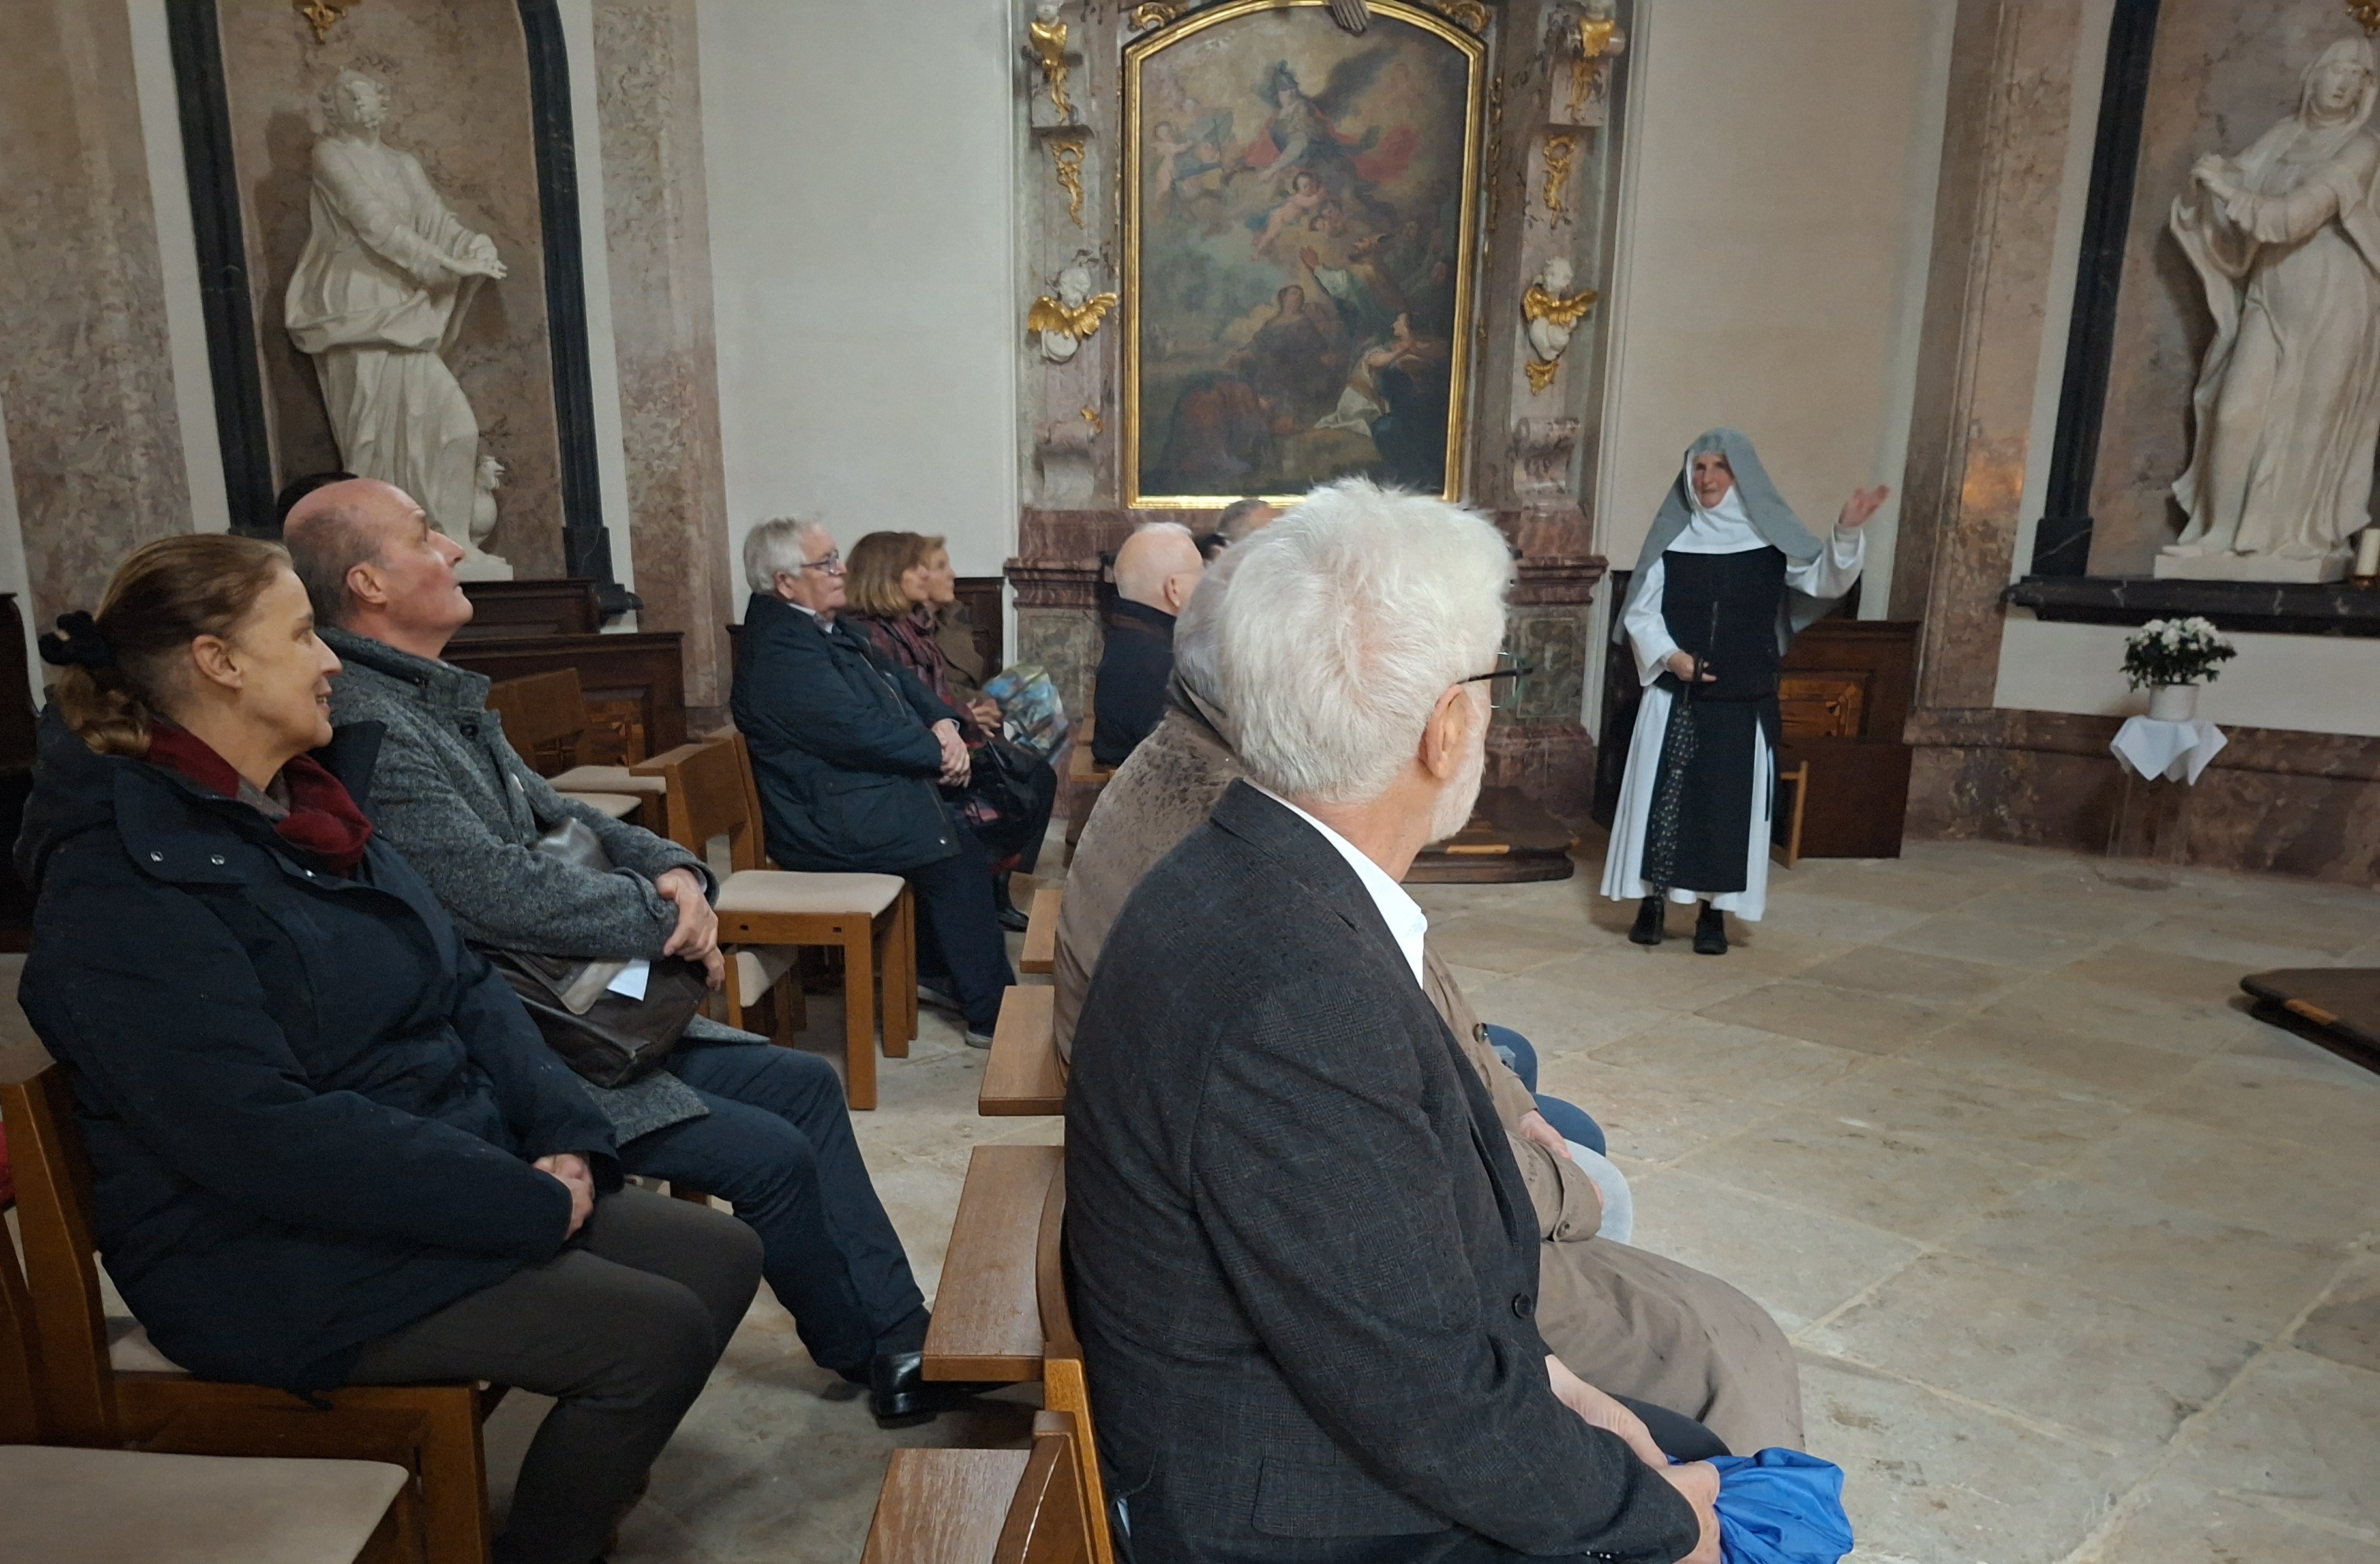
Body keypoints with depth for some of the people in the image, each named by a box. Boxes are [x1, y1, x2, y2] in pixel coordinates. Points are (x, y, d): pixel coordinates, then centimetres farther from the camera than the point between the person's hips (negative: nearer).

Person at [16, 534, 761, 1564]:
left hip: (446, 1182, 8)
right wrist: (528, 1200, -21)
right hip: (284, 1260, -8)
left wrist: (566, 1139, -6)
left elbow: (465, 988, 9)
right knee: (656, 1337, -17)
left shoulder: (311, 807, 8)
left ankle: (587, 1477, 21)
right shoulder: (124, 881, -18)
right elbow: (265, 1133, -25)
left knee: (723, 1259, 2)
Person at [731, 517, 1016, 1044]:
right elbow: (860, 732, -26)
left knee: (961, 836, 3)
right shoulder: (781, 649, -20)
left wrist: (944, 724, -5)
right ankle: (992, 1015, -9)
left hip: (868, 790, 10)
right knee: (955, 854, -16)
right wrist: (940, 752, -14)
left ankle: (935, 970, 18)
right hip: (830, 819, -10)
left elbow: (898, 681, 15)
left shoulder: (827, 627, 13)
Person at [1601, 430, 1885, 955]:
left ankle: (1715, 913, 13)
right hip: (1674, 695, 0)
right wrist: (1669, 656, -13)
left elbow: (1824, 581, -11)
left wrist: (1847, 532, -28)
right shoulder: (1672, 537, 3)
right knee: (1663, 794, 1)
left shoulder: (1771, 537, 1)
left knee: (1731, 802, 3)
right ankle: (1652, 902, 12)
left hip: (1744, 699, 0)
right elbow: (1640, 611, 2)